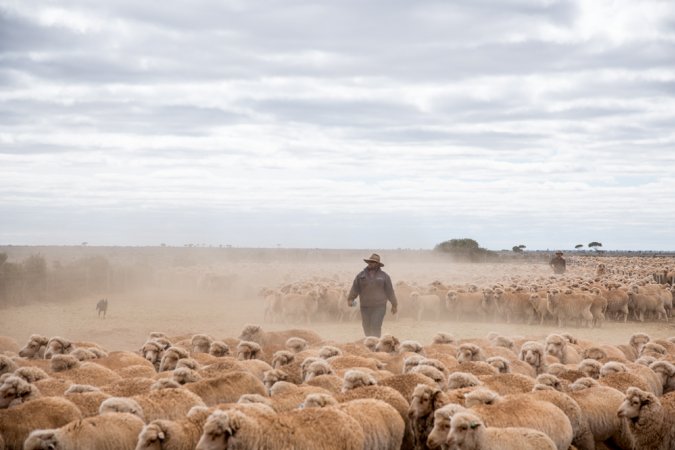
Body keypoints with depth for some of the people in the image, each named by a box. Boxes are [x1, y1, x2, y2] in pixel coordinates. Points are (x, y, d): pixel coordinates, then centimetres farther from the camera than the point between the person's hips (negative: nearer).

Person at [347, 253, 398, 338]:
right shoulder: (361, 275, 6)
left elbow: (389, 291, 5)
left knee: (375, 327, -14)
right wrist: (350, 299, -10)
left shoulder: (384, 276, 1)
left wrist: (394, 305, 9)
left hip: (379, 307, -3)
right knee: (367, 328, 9)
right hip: (365, 307, 3)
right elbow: (355, 289, 4)